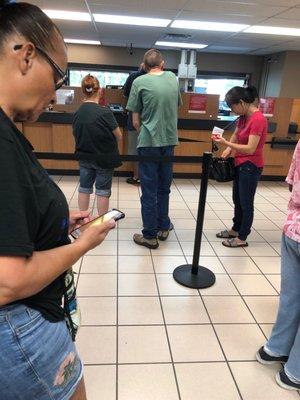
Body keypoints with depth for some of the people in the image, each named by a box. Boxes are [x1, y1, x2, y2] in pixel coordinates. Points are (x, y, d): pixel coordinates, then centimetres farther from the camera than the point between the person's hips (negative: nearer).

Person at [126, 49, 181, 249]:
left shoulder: (140, 82, -6)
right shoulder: (173, 78, 7)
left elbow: (135, 121, -5)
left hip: (149, 142, -4)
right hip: (169, 141, 4)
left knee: (149, 190, 3)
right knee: (164, 187, 17)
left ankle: (150, 235, 11)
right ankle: (163, 227, 29)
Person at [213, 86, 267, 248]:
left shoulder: (258, 119, -22)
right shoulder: (243, 117, 5)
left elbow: (250, 149, -24)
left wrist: (226, 143, -28)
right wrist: (229, 148, 2)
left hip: (251, 167, -9)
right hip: (240, 164, 9)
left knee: (246, 202, 3)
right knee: (237, 199, 19)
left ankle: (242, 238, 17)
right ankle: (236, 229, 35)